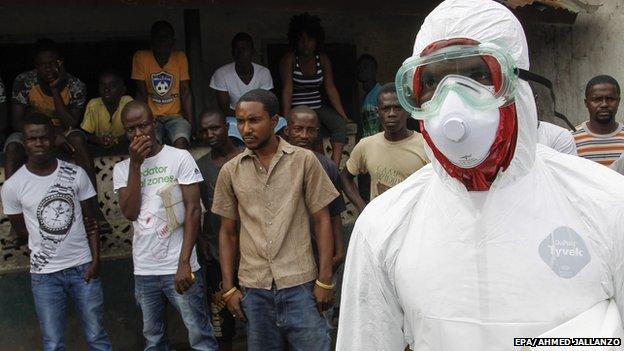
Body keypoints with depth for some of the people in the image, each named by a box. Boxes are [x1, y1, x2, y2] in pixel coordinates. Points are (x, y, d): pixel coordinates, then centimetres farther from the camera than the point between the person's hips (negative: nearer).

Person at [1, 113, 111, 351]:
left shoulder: (76, 174, -4)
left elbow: (91, 220, 3)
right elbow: (21, 230, 5)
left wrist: (95, 259, -6)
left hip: (83, 268, 1)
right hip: (44, 275, -1)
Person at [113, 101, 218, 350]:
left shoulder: (180, 158, -4)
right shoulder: (122, 169, 8)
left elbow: (193, 209, -8)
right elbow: (130, 213, -5)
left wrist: (184, 262, -15)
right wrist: (135, 164, -9)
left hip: (178, 267, -4)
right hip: (143, 270, 4)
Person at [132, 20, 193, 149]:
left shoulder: (180, 57, 3)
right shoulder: (140, 57, -1)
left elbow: (185, 93, 1)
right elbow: (142, 94, -1)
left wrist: (191, 125, -8)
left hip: (175, 116, 1)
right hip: (151, 117, -1)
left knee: (181, 142, -30)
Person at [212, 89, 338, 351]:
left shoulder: (304, 161, -2)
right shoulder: (230, 171, 5)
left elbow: (322, 221, 0)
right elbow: (228, 232, 10)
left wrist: (325, 280, -4)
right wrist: (228, 288, 6)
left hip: (300, 284, -2)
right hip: (253, 288, 2)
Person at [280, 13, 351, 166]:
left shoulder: (323, 59, 5)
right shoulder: (289, 59, -7)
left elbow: (331, 89, 2)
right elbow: (287, 90, -16)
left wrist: (344, 116, -5)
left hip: (318, 107, 4)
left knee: (340, 124, -21)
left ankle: (334, 166, -24)